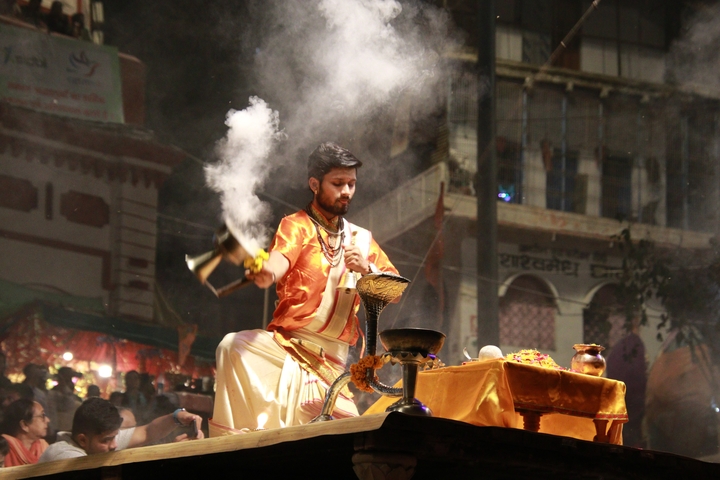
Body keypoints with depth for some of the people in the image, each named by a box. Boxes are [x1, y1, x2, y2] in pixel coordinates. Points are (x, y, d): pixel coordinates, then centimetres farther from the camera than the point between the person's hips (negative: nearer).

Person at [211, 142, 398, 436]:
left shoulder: (361, 239, 18)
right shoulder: (297, 225, 4)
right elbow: (281, 257, -19)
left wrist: (367, 269, -7)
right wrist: (267, 274, -44)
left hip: (333, 358, 4)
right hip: (286, 343, -4)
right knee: (234, 347, -32)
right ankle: (234, 438, -29)